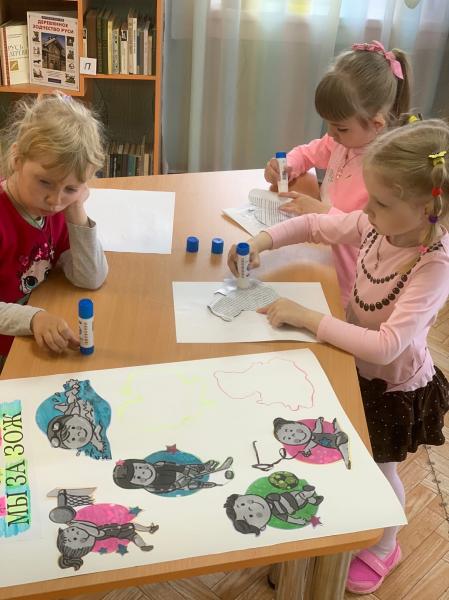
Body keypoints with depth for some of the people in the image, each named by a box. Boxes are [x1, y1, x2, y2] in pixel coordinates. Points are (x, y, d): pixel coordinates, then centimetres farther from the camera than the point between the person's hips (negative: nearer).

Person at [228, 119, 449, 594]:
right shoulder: (378, 225, -17)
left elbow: (386, 346, -40)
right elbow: (315, 226, -1)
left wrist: (306, 318, -36)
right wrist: (263, 240, -18)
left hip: (394, 385, -6)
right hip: (358, 365, 6)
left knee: (377, 469, 18)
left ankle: (383, 547, 49)